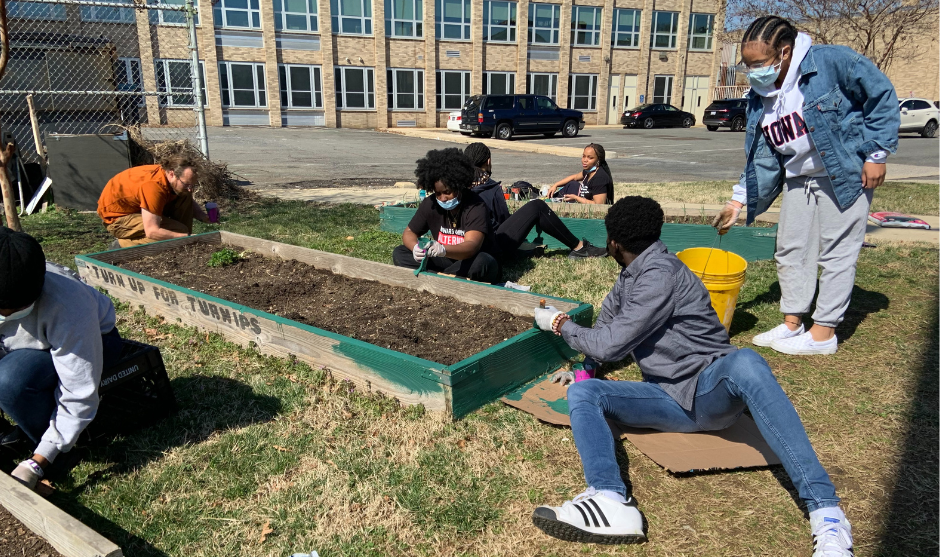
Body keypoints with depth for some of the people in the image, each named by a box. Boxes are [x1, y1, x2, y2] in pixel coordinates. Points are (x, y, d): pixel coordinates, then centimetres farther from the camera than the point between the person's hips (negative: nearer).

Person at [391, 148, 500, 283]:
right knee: (399, 253, -11)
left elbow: (472, 246, -34)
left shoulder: (475, 207, -21)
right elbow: (409, 232, 2)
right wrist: (415, 248, -24)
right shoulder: (430, 204, -5)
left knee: (482, 262, -39)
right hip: (445, 261, 5)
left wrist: (444, 250, -56)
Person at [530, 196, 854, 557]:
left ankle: (826, 512, -38)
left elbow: (610, 346, -15)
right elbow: (604, 333, 33)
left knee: (744, 362, -40)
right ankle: (610, 501, -42)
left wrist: (560, 324, 0)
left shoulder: (660, 274, -13)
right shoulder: (629, 279, 16)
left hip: (712, 390, -7)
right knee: (582, 393, -14)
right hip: (672, 400, 7)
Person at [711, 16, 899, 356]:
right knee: (790, 250, 9)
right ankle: (792, 324, 23)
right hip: (798, 179, 7)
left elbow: (882, 97, -12)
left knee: (836, 252, -1)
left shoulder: (831, 61, -19)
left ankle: (824, 333, 10)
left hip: (846, 174, -6)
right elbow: (761, 157, 4)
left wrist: (876, 153, -14)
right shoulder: (759, 98, 0)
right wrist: (739, 201, -2)